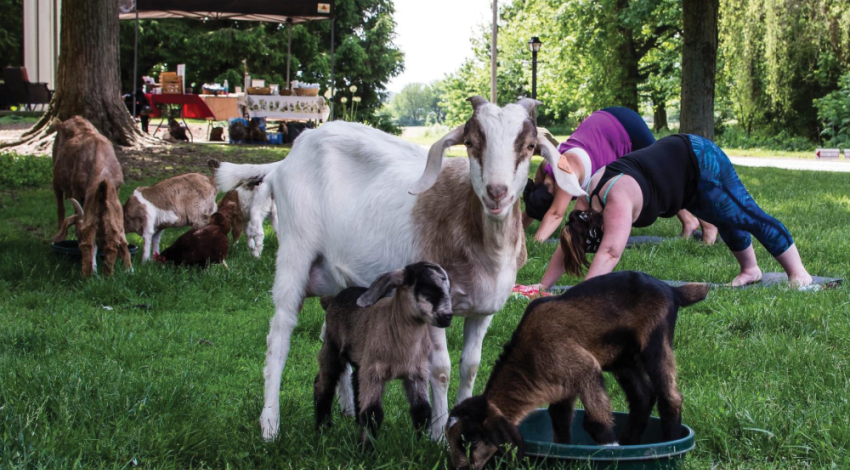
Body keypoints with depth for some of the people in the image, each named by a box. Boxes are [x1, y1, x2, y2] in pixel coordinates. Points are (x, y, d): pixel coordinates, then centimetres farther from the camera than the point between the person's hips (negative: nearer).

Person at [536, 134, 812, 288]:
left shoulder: (617, 201, -38)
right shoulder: (587, 200, -12)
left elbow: (610, 252, -47)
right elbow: (566, 246, -7)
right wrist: (543, 286, -13)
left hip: (701, 163, -8)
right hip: (676, 159, 8)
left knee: (746, 216, 1)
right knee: (727, 221, 23)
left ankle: (797, 272, 12)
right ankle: (751, 270, 40)